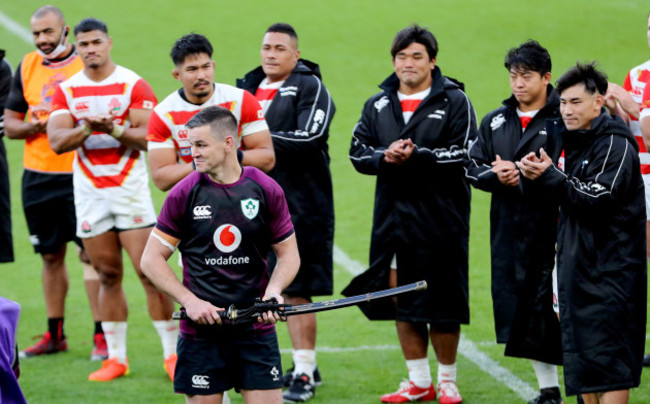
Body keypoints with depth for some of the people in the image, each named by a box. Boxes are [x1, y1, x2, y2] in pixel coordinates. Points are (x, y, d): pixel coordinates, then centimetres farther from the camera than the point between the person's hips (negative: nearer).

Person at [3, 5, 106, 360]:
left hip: (80, 175, -4)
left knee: (90, 254, -7)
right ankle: (55, 334, 18)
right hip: (38, 176, 4)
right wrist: (35, 126, -9)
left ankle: (102, 334, -4)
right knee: (51, 255, 11)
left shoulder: (88, 66, -3)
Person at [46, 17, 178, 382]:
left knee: (150, 272, -7)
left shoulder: (133, 85, -4)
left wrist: (114, 130, -28)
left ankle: (173, 354, -2)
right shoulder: (67, 90, 6)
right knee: (109, 275, 7)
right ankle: (117, 356, 13)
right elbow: (56, 140, -5)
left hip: (130, 188, -3)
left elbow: (148, 136, -11)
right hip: (89, 193, 3)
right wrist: (87, 129, -23)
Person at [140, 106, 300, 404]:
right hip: (201, 329, 0)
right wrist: (189, 301, -10)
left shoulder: (266, 190, 0)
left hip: (256, 325, 1)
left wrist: (273, 290, -11)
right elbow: (151, 259, 1)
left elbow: (289, 254, 9)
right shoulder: (184, 194, -2)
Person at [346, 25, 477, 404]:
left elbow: (464, 154, -12)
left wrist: (417, 156, -21)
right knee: (402, 300, 8)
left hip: (440, 219, -5)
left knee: (442, 304, -1)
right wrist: (384, 158, -13)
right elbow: (359, 151, 8)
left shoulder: (455, 102, -2)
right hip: (393, 216, 5)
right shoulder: (378, 105, 13)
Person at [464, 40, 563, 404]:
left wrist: (522, 174, -19)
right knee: (520, 312, 8)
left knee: (556, 311, -8)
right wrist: (497, 176, -7)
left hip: (551, 230, -6)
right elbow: (473, 166, 12)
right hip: (508, 231, 6)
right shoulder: (495, 121, 14)